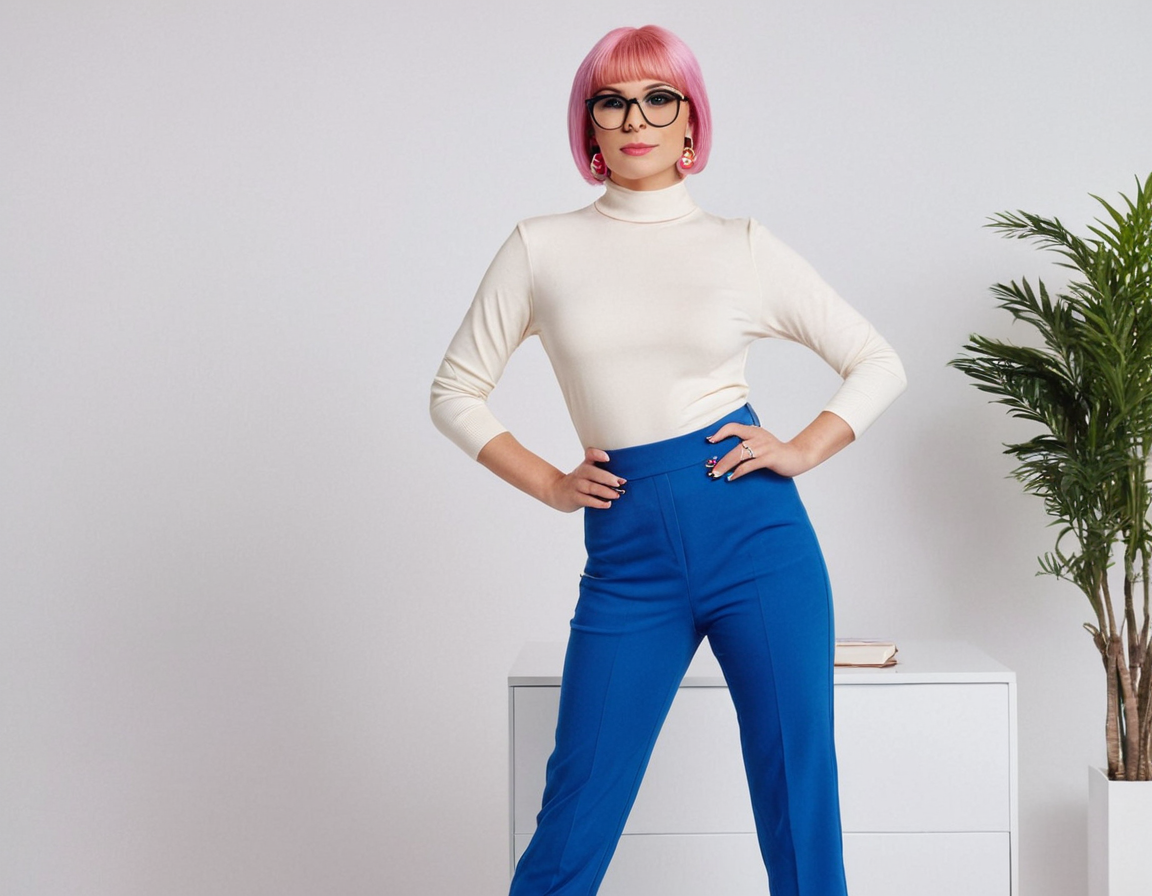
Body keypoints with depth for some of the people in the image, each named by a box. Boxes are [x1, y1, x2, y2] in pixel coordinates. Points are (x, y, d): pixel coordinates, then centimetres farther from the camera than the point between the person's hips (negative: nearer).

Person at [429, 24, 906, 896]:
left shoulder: (743, 248, 6)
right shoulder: (542, 249, 6)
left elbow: (879, 364, 12)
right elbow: (456, 391, 12)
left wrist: (803, 450, -1)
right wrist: (548, 483, 2)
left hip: (754, 532, 0)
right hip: (628, 554, 0)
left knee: (800, 802, 4)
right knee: (575, 823, 2)